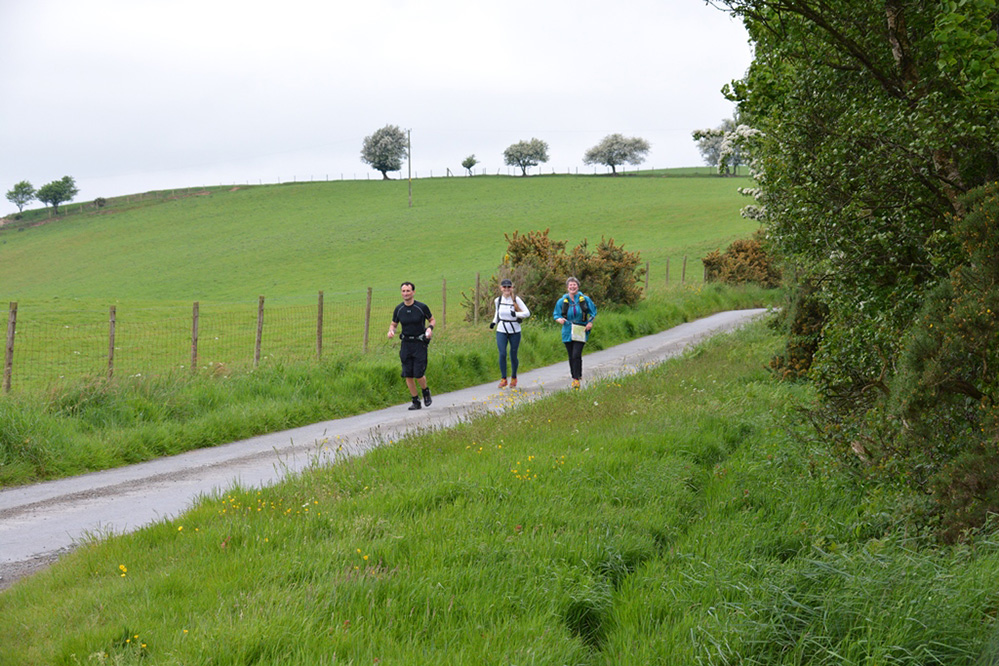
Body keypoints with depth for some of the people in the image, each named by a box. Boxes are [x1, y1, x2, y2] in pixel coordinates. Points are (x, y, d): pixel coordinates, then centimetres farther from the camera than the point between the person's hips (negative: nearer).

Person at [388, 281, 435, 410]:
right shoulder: (399, 309, 1)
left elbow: (432, 319, 8)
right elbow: (393, 324, 15)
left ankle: (426, 392, 22)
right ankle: (415, 401, 14)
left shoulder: (422, 307, -7)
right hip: (406, 344, 3)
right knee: (408, 375, 0)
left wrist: (430, 328, -13)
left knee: (418, 374, -9)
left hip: (419, 344, -3)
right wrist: (391, 331, -7)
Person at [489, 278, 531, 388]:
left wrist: (516, 314, -24)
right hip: (501, 331, 2)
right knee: (502, 354, -12)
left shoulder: (516, 299, -7)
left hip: (515, 331, -2)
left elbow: (527, 313, -8)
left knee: (513, 355, 4)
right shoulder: (498, 300, 4)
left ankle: (513, 378, 24)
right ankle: (503, 379, -2)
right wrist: (494, 322, 7)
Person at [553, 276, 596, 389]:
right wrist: (559, 319, -14)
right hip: (567, 332, 2)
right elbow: (556, 314, 9)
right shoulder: (562, 301, 4)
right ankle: (574, 377, 19)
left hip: (580, 332, -2)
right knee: (571, 356, 6)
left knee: (576, 355, -14)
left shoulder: (585, 299, 3)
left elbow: (593, 311, 14)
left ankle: (577, 378, -11)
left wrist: (590, 322, -2)